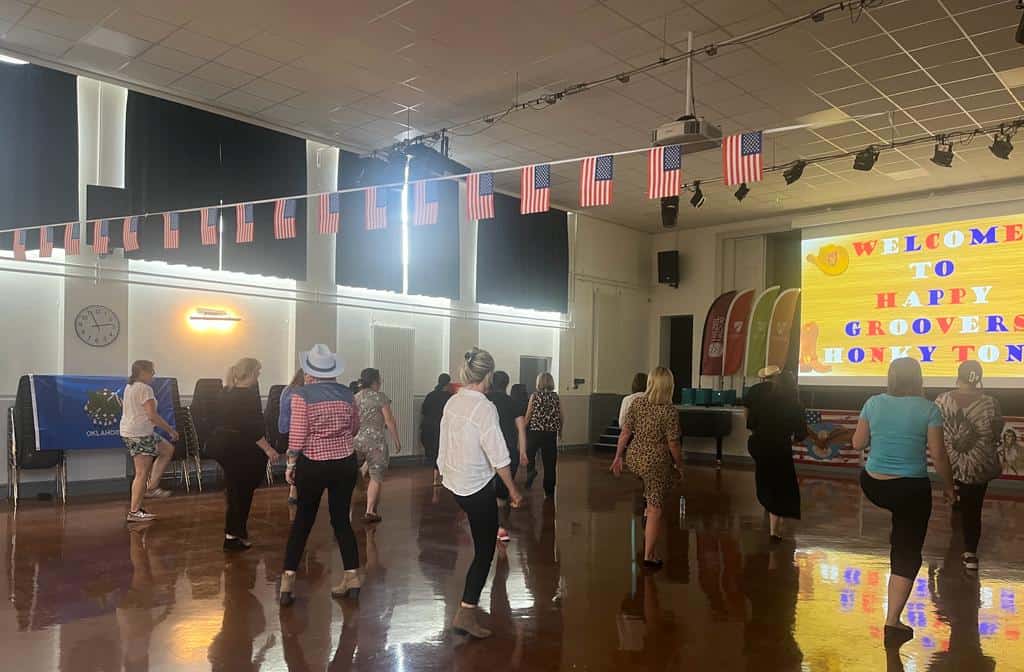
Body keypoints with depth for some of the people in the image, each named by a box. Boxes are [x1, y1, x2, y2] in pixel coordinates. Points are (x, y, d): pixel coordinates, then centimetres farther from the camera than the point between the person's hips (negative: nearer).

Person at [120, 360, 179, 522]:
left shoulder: (129, 387, 13)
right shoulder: (145, 389, -18)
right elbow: (152, 416, -23)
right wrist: (170, 430, -14)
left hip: (128, 431, 11)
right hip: (140, 435, -10)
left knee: (167, 450, 18)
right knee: (142, 473, -5)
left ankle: (151, 487, 16)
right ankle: (134, 512, -1)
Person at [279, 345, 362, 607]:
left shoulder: (302, 394, -11)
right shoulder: (347, 394, 0)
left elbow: (297, 434, -14)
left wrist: (291, 463, -3)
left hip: (313, 465, -2)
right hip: (346, 463, 3)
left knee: (303, 520, 11)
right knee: (341, 519, 12)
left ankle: (288, 580, 12)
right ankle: (352, 576, 13)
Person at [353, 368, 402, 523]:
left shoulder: (354, 398, 10)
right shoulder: (380, 397, -5)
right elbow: (389, 421, -7)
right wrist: (397, 440, 0)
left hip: (356, 440, 5)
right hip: (375, 440, -5)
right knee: (376, 477, 1)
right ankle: (370, 511, -3)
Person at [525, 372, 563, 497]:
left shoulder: (535, 395, -5)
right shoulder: (556, 397, 1)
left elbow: (528, 415, -3)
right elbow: (561, 417, 5)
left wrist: (523, 429, 9)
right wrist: (560, 430, 20)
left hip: (535, 431, -2)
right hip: (551, 433, 2)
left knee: (530, 453, 22)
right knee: (550, 463, 7)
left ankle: (531, 470, -5)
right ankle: (549, 491, 11)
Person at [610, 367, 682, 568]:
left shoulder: (636, 404, -3)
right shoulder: (670, 411, -15)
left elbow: (625, 434, -1)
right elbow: (673, 445, -13)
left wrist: (618, 457, 10)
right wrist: (680, 466, 3)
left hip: (634, 459, 5)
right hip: (657, 463, -4)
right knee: (656, 510, 7)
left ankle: (647, 502, 32)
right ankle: (649, 556, 13)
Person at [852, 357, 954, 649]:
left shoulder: (873, 403, -2)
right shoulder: (928, 409, -10)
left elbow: (858, 443, 5)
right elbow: (938, 454, -7)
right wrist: (949, 485, 9)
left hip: (872, 486, 3)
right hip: (911, 490, -2)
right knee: (907, 555, 8)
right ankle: (892, 623, 10)